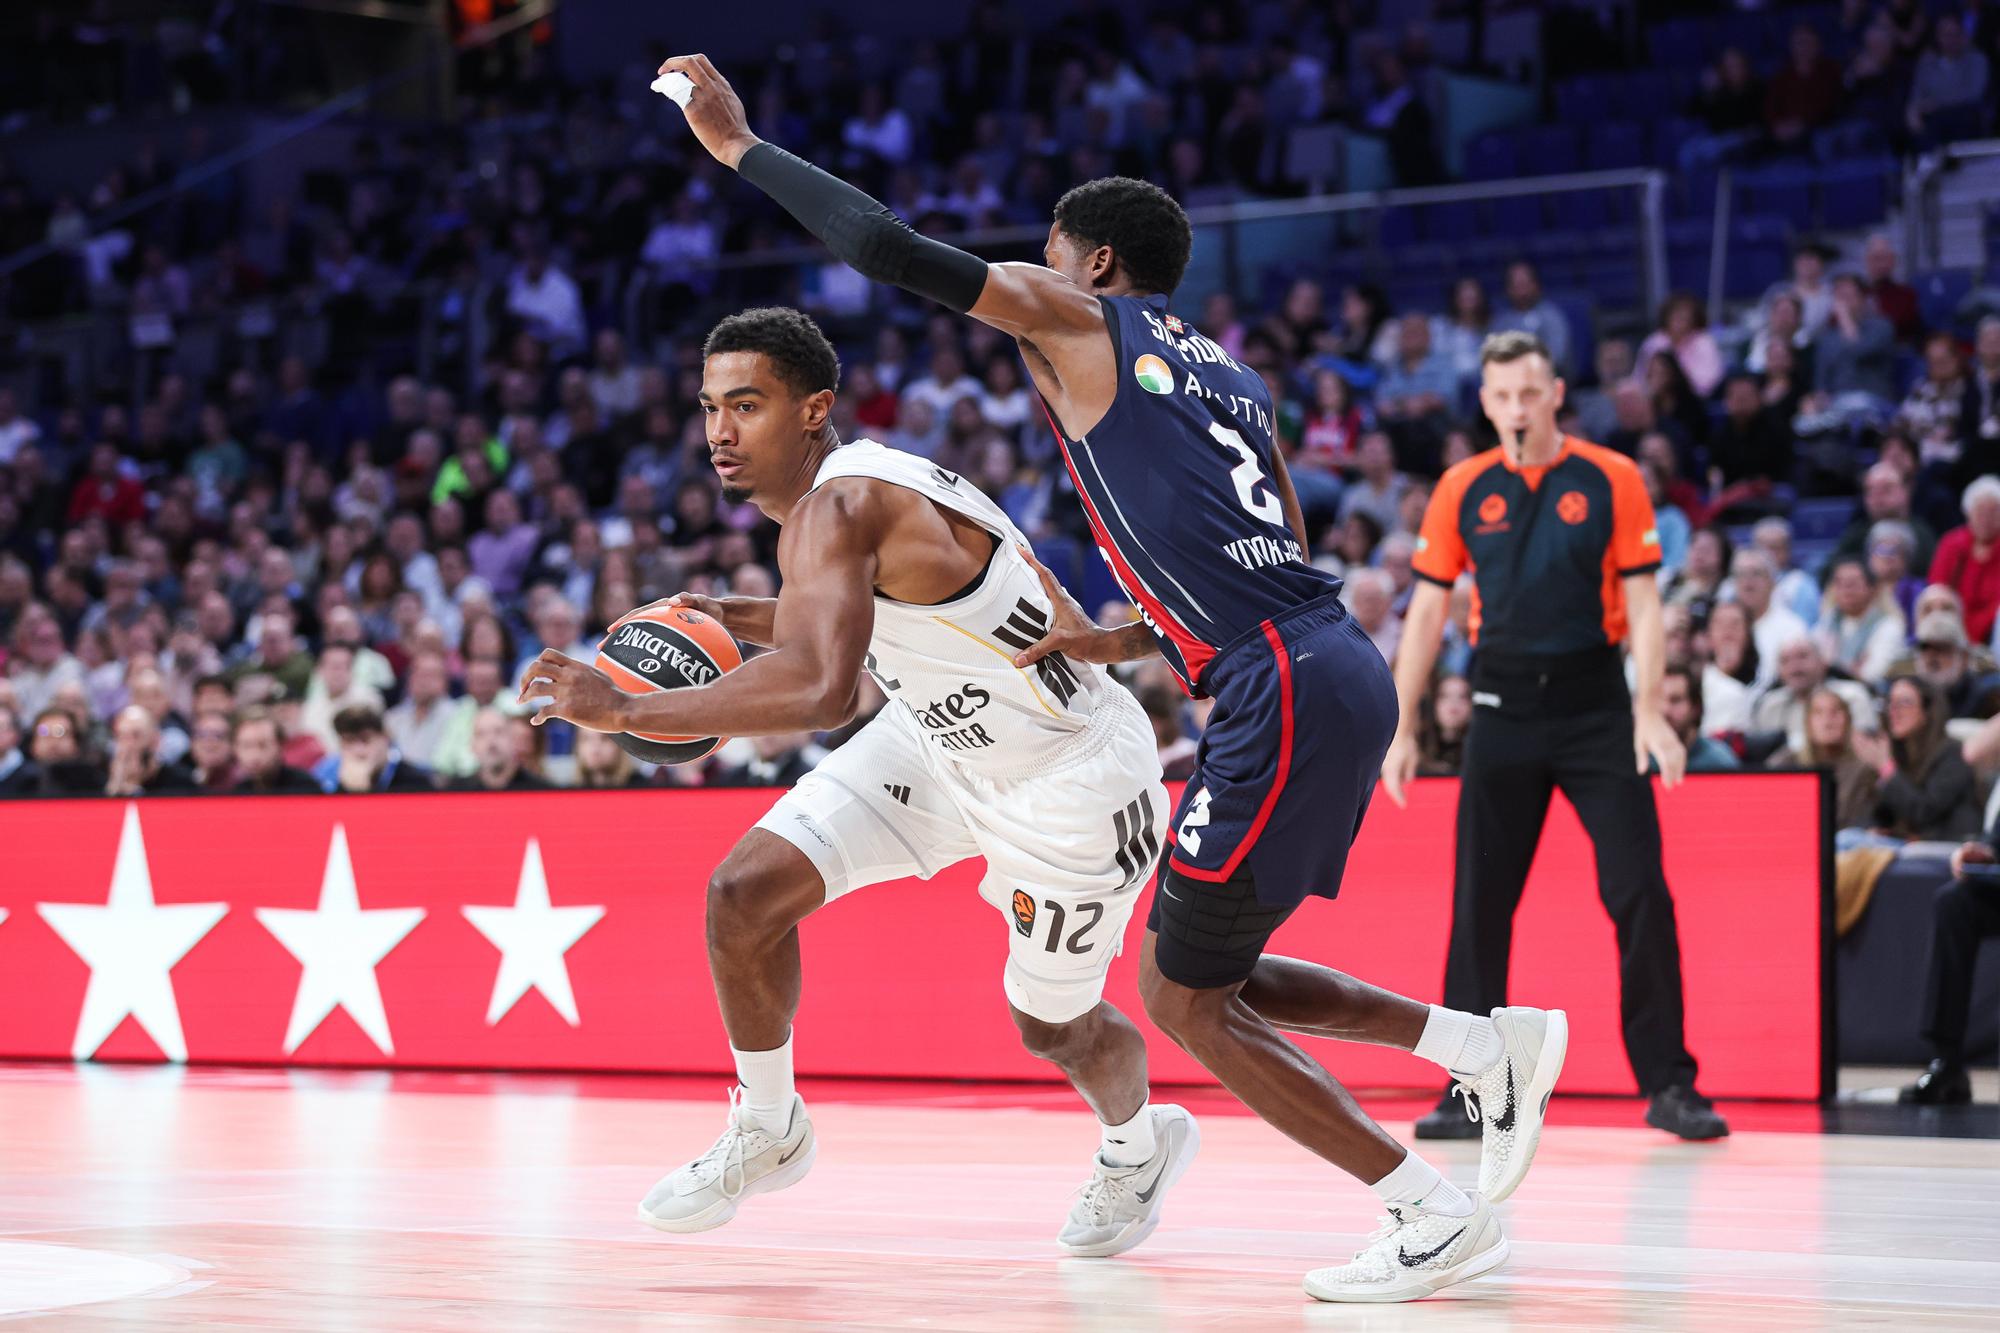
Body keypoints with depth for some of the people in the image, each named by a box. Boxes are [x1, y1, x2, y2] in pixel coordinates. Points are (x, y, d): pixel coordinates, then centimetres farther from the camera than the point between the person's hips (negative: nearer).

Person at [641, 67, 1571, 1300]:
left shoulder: (1078, 318, 4)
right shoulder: (1233, 376, 26)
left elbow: (893, 248, -2)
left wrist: (738, 145, 8)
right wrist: (1123, 642, 23)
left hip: (1287, 694, -9)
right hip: (1340, 675, 9)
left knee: (1184, 1000, 1)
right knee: (1209, 978, 19)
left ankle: (1435, 1216, 0)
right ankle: (1496, 1046, 12)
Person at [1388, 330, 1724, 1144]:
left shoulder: (1612, 481, -1)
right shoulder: (1462, 490, 5)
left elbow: (1642, 603, -2)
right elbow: (1428, 610, 8)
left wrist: (1650, 712, -12)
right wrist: (1403, 729, 4)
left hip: (1596, 708, -2)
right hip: (1504, 708, 2)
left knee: (1641, 896, -7)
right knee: (1480, 905, 1)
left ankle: (1668, 1084, 1)